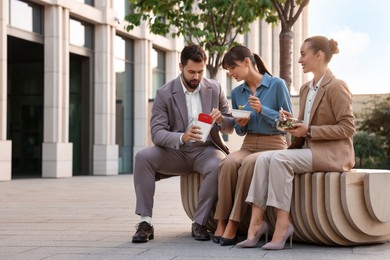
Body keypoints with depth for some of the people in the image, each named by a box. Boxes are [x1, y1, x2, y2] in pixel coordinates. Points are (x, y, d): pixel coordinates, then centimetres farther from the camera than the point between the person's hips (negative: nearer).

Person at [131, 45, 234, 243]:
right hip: (176, 151, 0)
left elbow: (230, 127, 8)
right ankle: (145, 222, -23)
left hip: (205, 149, 0)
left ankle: (199, 223, -20)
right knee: (142, 157, -27)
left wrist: (221, 119, -18)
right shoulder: (165, 93, -4)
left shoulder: (215, 89, 3)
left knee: (218, 167, -35)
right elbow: (157, 133, -13)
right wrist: (182, 137, -34)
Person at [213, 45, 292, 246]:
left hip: (273, 145, -4)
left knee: (248, 164, -36)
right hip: (248, 144, 4)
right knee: (228, 163, -31)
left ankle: (233, 224, -32)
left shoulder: (277, 85, -3)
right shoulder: (237, 93, 12)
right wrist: (240, 124, -4)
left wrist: (262, 110, -16)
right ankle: (221, 222, -29)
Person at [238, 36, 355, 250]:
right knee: (264, 158, -18)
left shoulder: (336, 87, -8)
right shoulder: (305, 89, 18)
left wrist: (308, 131, -18)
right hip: (308, 149, 8)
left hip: (332, 153, -8)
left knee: (279, 159, -29)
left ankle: (282, 224, -26)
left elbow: (347, 127, -13)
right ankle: (256, 221, -25)